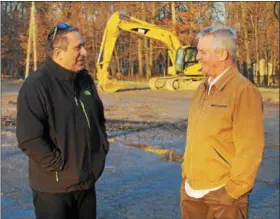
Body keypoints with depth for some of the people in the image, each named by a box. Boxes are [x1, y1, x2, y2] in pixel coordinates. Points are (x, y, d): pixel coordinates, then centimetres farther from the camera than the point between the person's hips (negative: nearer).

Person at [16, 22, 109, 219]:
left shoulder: (86, 80, 5)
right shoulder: (36, 86, -18)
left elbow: (99, 119, 19)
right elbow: (29, 139, -23)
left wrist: (102, 148, 8)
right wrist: (62, 166, -18)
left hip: (87, 182, 7)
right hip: (54, 187, -7)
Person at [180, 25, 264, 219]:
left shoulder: (243, 90, -15)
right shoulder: (203, 88, 9)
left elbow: (250, 150, -18)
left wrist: (234, 190, -16)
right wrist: (186, 174, 13)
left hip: (222, 195, -7)